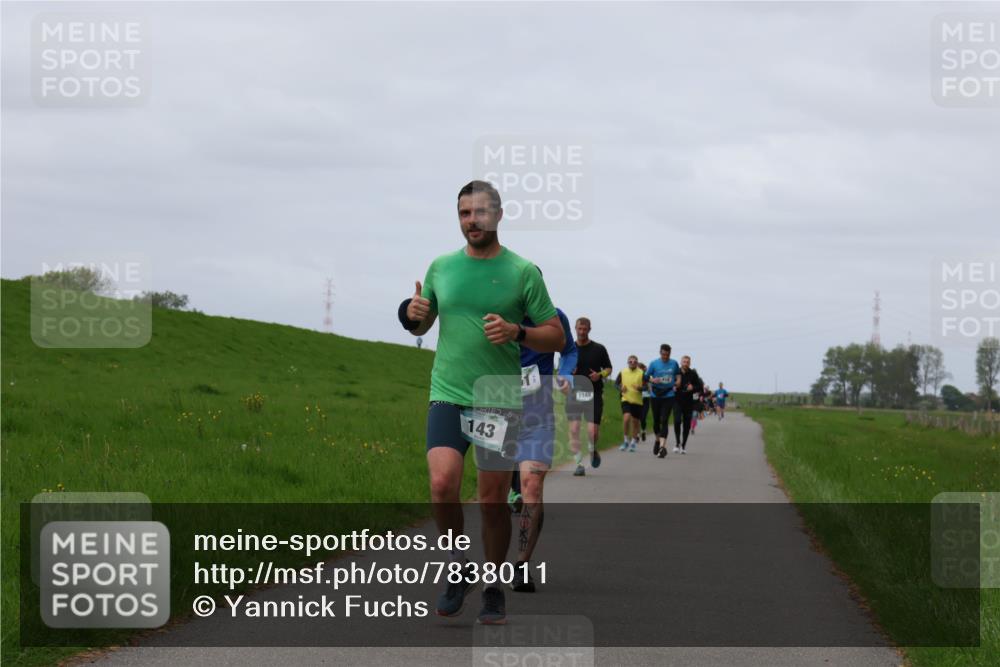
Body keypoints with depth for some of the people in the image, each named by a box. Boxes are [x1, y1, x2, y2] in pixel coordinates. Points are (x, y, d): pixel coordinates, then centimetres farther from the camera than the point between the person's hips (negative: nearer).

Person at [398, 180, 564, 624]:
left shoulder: (522, 272, 0)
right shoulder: (441, 267, 9)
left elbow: (557, 337, 1)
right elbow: (421, 325, 22)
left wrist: (516, 332, -17)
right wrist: (413, 317, -2)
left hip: (500, 400, -1)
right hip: (447, 395, 2)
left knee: (493, 501, 3)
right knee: (442, 486, -17)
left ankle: (494, 588, 21)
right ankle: (459, 568, 6)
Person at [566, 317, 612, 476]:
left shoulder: (598, 349, 5)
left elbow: (608, 368, 11)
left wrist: (600, 375, -10)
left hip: (594, 394, -1)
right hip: (574, 393, 1)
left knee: (593, 431, -8)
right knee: (574, 429, -10)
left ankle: (593, 450, 26)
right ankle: (579, 464, -4)